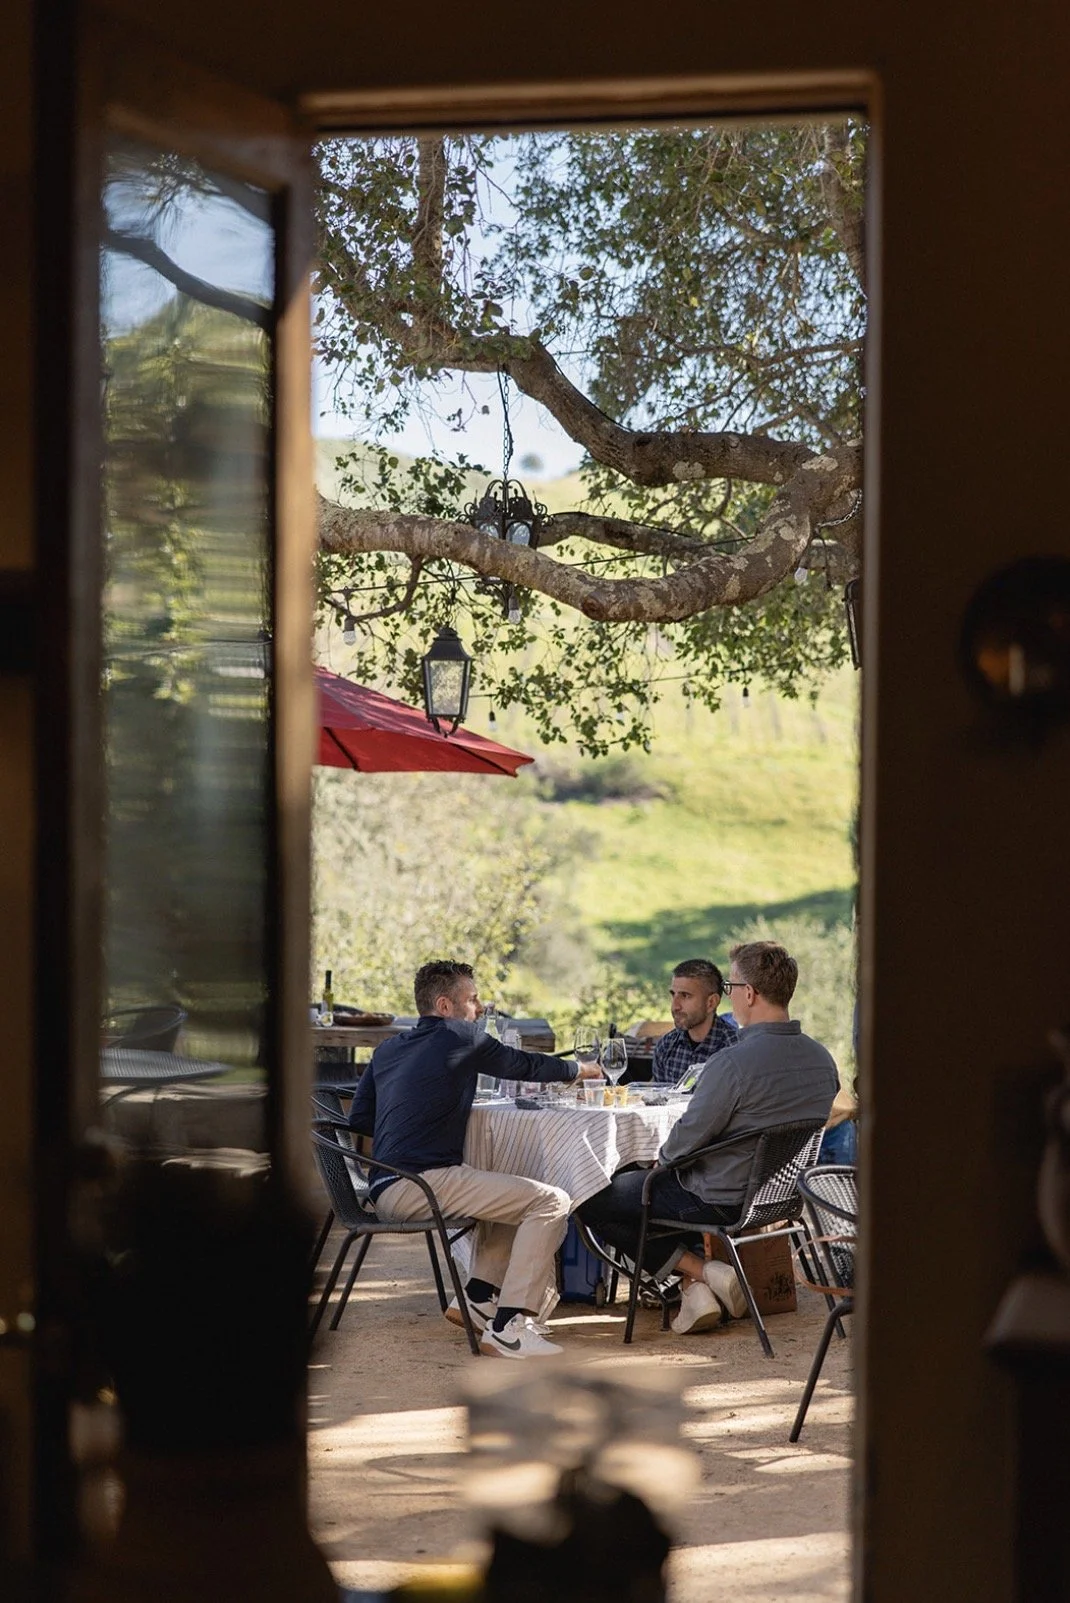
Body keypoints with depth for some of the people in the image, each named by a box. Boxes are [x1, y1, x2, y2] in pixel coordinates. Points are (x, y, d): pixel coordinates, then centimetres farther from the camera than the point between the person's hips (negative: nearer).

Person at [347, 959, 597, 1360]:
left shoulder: (386, 1050, 21)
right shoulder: (460, 1036, 0)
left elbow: (359, 1118, 22)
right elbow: (523, 1065, 13)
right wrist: (579, 1069, 30)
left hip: (385, 1192, 9)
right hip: (424, 1183, -9)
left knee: (512, 1193, 28)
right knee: (551, 1202, -13)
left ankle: (478, 1297, 17)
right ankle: (507, 1328, -19)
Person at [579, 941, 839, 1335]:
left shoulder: (738, 1060, -27)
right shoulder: (822, 1059, -2)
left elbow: (689, 1135, -20)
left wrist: (662, 1159, 4)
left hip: (722, 1201, -8)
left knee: (590, 1204, 6)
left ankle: (698, 1272, -1)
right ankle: (695, 1287, 13)